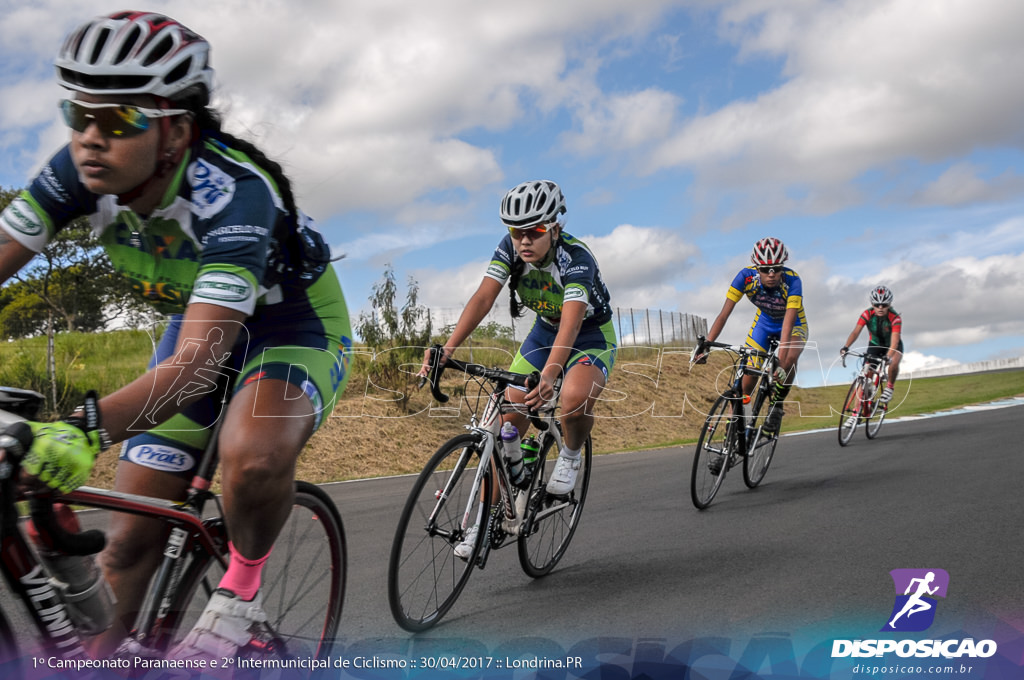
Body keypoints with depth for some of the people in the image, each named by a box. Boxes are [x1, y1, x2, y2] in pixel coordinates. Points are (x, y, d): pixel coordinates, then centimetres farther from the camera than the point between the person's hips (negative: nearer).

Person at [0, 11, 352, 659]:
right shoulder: (83, 170, -18)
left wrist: (88, 429, -59)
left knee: (254, 458, -38)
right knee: (131, 539, 0)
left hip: (295, 323, -5)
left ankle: (242, 585, -7)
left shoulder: (233, 193, -36)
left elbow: (198, 360, -44)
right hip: (201, 320, 5)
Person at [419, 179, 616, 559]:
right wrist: (446, 350, -40)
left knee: (574, 399, -36)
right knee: (509, 417, -7)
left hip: (591, 336, -5)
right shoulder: (510, 249, -17)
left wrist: (548, 376, -62)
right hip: (544, 331, 5)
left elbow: (571, 323, -46)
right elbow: (483, 298, -26)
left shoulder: (576, 259, -32)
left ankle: (571, 454, -1)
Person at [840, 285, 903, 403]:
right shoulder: (867, 314, -23)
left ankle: (889, 387, -6)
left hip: (892, 345, -2)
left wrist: (888, 357, -60)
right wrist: (846, 347, -49)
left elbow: (894, 341, -42)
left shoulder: (895, 318, -31)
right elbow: (855, 332, -32)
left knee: (894, 363, -35)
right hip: (875, 344, 2)